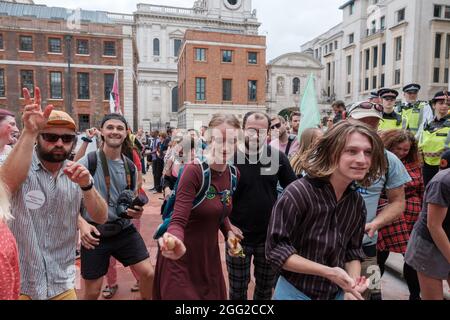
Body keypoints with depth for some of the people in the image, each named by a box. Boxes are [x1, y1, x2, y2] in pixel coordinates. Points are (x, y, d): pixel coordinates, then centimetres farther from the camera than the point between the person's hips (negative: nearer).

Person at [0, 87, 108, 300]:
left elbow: (101, 218, -9)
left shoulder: (75, 172, -1)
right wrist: (29, 132, -38)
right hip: (18, 284, -3)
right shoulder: (23, 165, -10)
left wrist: (86, 185, -26)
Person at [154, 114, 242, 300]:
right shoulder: (194, 171, -23)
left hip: (210, 253, 7)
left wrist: (228, 232, -4)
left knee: (214, 295, 23)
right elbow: (178, 221, -26)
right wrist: (176, 242, -47)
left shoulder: (233, 174, -2)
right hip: (182, 257, -6)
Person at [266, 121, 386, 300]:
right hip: (295, 292, -5)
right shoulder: (299, 193, -24)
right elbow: (276, 249, -23)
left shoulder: (357, 202, -5)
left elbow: (353, 251, 4)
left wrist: (352, 287, -12)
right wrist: (329, 272, -27)